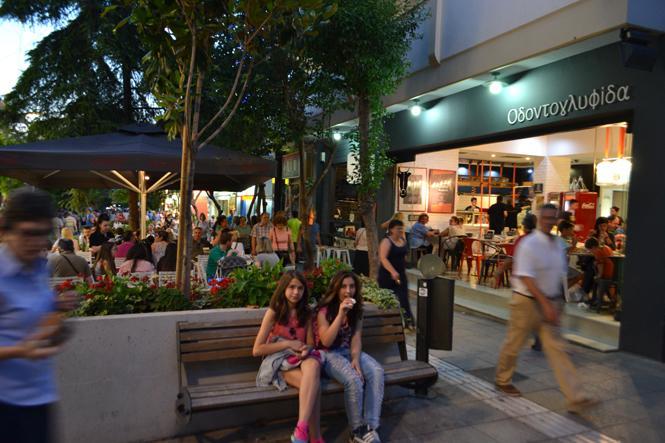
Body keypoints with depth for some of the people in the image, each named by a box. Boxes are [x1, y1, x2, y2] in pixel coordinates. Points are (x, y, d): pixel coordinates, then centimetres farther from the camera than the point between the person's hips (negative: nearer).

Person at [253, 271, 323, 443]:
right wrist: (289, 344, -13)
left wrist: (306, 349, -14)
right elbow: (257, 350, -8)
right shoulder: (273, 313, -3)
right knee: (313, 384, -34)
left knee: (313, 364, -37)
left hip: (301, 359, 3)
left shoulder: (306, 313, 10)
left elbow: (311, 344, 12)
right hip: (278, 362, -3)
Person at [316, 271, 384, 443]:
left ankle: (371, 427, -20)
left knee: (377, 372, -23)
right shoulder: (324, 311, -10)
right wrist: (341, 314, -26)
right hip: (329, 354, -5)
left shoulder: (356, 310, 5)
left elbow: (356, 338, 1)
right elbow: (326, 342, -20)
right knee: (353, 379, -32)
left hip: (350, 351, 5)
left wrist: (356, 359, -20)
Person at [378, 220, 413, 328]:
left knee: (403, 299, -3)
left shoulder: (403, 241, 7)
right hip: (387, 275, -5)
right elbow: (383, 258, -26)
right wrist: (393, 271, -38)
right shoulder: (386, 242, -14)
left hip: (401, 274, 5)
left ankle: (408, 321, -3)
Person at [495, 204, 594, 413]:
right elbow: (526, 277, -23)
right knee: (513, 344, 10)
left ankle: (575, 398, 3)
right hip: (528, 301, -6)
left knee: (556, 347, 3)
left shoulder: (557, 244, 6)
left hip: (550, 302, 6)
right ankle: (502, 380, 32)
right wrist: (545, 304, -27)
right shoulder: (529, 244, -17)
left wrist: (557, 302, 15)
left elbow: (560, 274, 16)